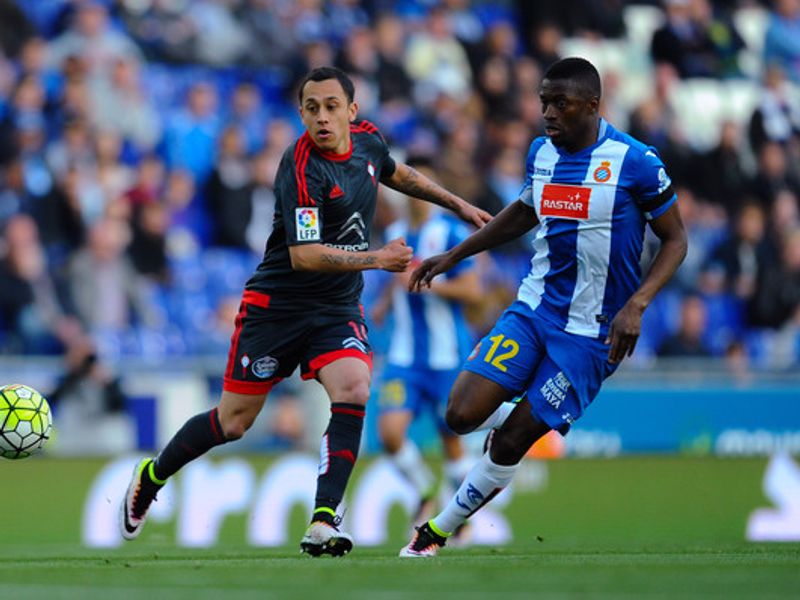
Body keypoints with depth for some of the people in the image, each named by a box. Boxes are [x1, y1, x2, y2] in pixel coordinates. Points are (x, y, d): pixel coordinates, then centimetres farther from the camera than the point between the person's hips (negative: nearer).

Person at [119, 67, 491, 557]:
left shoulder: (368, 139, -1)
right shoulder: (302, 167, -23)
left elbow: (396, 173, 25)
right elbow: (303, 256, -29)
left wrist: (458, 204, 25)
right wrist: (376, 259, -32)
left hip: (339, 308, 5)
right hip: (277, 305, -5)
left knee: (354, 390, -23)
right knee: (233, 422, 4)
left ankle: (323, 523, -24)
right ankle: (152, 476, 31)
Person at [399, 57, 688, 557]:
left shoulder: (634, 161, -14)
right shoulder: (541, 152, 4)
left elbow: (676, 240, -6)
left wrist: (636, 305, -20)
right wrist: (453, 256, 22)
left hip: (592, 331, -5)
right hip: (532, 309, 5)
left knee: (509, 444, -6)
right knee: (463, 416, -11)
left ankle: (438, 533, 12)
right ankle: (521, 419, 22)